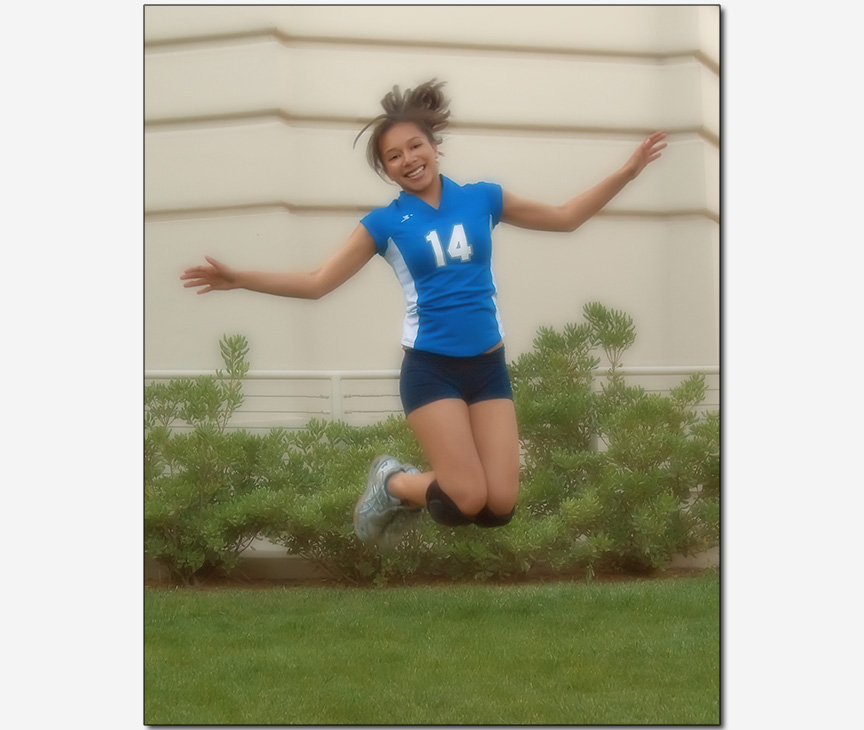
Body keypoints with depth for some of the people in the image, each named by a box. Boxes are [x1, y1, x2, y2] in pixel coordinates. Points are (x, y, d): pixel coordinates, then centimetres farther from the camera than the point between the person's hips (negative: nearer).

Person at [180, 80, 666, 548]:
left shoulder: (481, 199, 5)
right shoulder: (386, 222, 0)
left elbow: (566, 217, 15)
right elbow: (317, 282, -2)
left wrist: (627, 172, 8)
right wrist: (239, 278, -14)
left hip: (489, 365, 3)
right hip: (431, 368, -3)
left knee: (500, 506, -6)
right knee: (467, 500, -14)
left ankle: (426, 484, 25)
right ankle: (391, 484, 17)